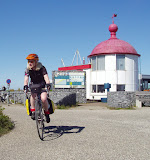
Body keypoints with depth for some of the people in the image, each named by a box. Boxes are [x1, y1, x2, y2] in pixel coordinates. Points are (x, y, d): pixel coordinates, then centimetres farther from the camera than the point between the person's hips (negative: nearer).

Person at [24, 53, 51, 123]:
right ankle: (33, 111, -15)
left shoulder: (42, 68, -19)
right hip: (33, 85, 3)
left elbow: (46, 77, -32)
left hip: (42, 85, -3)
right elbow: (26, 78, -24)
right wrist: (25, 86, -43)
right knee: (33, 94, -28)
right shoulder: (28, 69, -11)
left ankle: (46, 113, 0)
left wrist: (48, 84, -51)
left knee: (43, 98, -24)